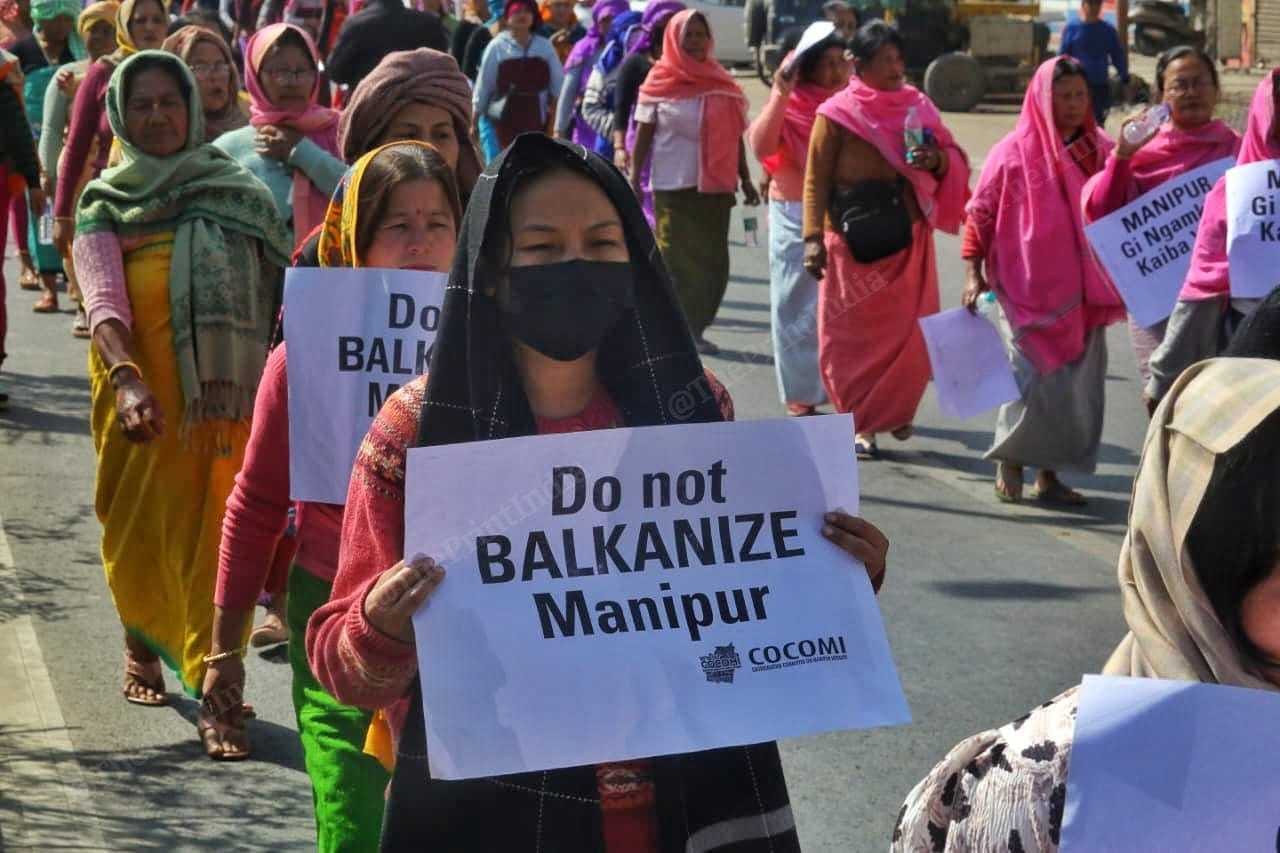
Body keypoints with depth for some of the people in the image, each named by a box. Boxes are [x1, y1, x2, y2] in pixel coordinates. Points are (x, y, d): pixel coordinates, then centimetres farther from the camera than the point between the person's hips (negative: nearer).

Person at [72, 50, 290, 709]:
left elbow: (277, 286, 9)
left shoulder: (235, 191, 9)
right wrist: (126, 377, -28)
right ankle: (141, 649, 31)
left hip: (225, 394, 1)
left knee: (219, 530, -5)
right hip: (142, 395, -1)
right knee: (142, 528, 7)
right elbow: (101, 299, -11)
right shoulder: (105, 203, 3)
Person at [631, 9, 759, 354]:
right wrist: (634, 179, -6)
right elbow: (644, 135, 0)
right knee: (678, 260, 0)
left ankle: (694, 327, 14)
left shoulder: (721, 83, 9)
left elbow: (736, 137, 13)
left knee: (713, 262, 3)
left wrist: (745, 179, 9)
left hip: (715, 186, 4)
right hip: (673, 185, -3)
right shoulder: (660, 81, 0)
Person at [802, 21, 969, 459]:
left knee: (910, 332, 4)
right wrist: (814, 237, -14)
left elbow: (955, 161, 12)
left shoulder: (917, 107, 7)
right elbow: (816, 179, -5)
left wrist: (937, 161, -12)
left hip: (907, 241, 3)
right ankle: (859, 423, 11)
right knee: (854, 335, 0)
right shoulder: (837, 114, -4)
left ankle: (896, 411, 25)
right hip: (853, 242, -3)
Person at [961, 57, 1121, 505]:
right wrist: (973, 273, -4)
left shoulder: (1100, 150, 6)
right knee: (1035, 379, -4)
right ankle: (1009, 463, 16)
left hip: (1083, 291, 4)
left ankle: (1049, 473, 18)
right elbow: (980, 214, -1)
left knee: (1080, 382, 6)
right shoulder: (1014, 152, -5)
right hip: (1031, 291, -4)